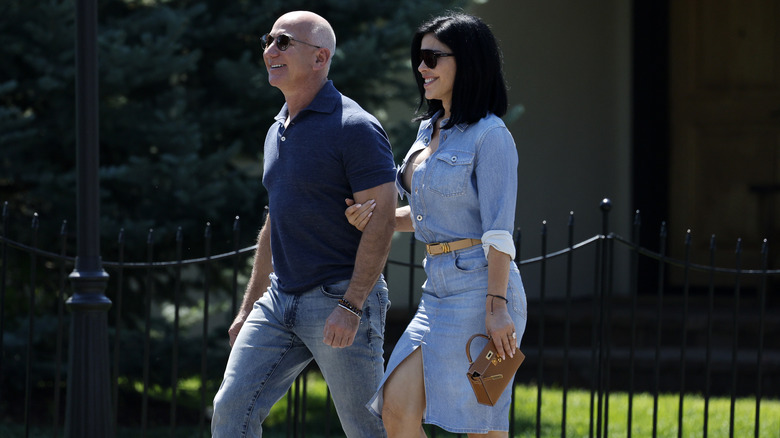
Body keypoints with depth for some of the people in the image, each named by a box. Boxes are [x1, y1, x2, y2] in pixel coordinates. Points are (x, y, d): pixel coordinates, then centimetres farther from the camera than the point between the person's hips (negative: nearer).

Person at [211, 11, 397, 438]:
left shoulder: (354, 128, -12)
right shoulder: (278, 131, 14)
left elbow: (382, 219, -16)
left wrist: (350, 307, -22)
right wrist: (248, 307, 22)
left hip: (339, 300, -8)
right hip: (280, 299, 8)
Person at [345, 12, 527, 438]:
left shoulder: (489, 136, -9)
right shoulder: (429, 130, 16)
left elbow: (499, 230, -15)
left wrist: (497, 307, -21)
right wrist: (376, 217, 7)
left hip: (478, 287, -8)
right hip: (438, 290, 9)